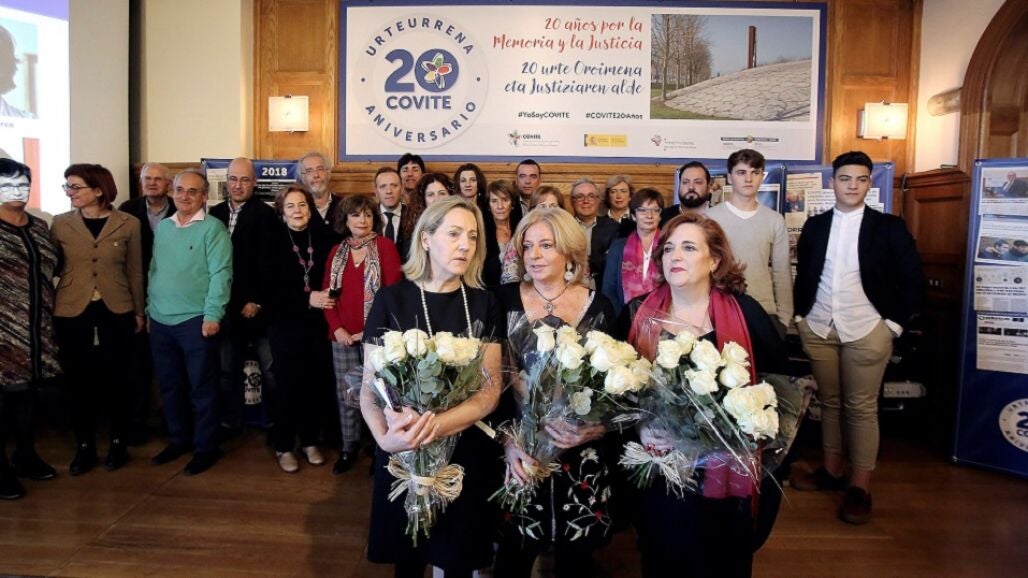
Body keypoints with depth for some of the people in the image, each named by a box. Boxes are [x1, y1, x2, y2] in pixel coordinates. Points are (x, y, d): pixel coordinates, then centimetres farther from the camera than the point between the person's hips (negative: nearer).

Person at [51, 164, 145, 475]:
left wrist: (139, 311, 6)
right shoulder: (60, 223, 2)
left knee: (115, 377, 6)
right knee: (79, 379, 6)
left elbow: (135, 271, 4)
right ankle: (84, 447, 20)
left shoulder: (128, 224, -1)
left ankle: (118, 442, 22)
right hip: (71, 311, 1)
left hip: (116, 310, -1)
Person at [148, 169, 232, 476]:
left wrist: (212, 315, -19)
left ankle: (206, 447, 15)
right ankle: (178, 439, 31)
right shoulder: (162, 227, 12)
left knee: (201, 388, 3)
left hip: (195, 321, -6)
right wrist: (150, 308, 13)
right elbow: (153, 270, 17)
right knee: (169, 386, 15)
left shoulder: (213, 228, -7)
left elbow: (220, 274, -13)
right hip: (160, 321, 6)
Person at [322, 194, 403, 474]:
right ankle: (348, 449, 23)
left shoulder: (385, 246, -3)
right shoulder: (337, 251, 11)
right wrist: (337, 328, -4)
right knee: (345, 394, 9)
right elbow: (327, 292, 10)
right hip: (343, 335, 4)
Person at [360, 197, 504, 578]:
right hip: (404, 455, -1)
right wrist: (386, 437, -28)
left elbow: (491, 389, -8)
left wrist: (437, 425, -25)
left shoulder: (484, 304, -1)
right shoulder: (392, 299, -6)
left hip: (467, 454, 1)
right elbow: (369, 387, -8)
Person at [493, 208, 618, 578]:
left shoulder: (599, 307, -2)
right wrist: (506, 439, -14)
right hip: (521, 450, 0)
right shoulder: (505, 299, -3)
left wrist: (595, 426, -15)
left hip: (582, 455, 1)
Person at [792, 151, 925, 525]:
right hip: (818, 329, 3)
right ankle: (832, 470, 23)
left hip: (866, 330, -3)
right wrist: (800, 315, 7)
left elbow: (913, 281, 1)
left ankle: (860, 487, 9)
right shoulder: (815, 226, 7)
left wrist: (895, 324, -4)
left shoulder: (889, 227, -1)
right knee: (828, 401, 11)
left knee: (861, 407, 1)